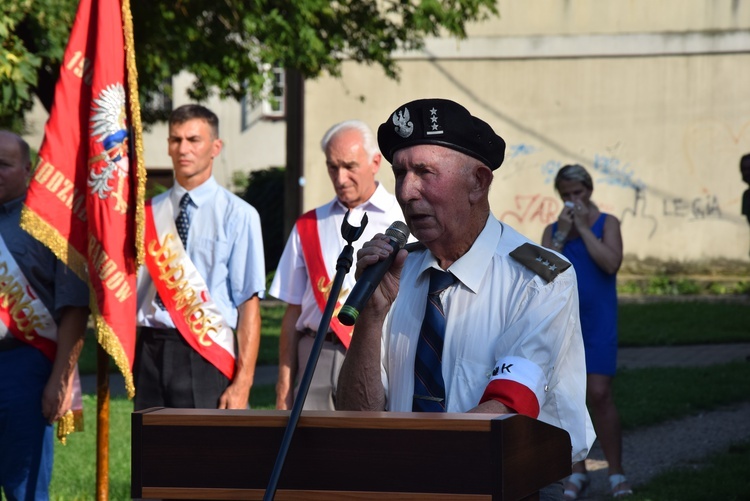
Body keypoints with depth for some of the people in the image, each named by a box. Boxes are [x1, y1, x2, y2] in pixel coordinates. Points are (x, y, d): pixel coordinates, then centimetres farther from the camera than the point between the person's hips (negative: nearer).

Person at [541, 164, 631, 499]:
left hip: (597, 324, -3)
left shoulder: (606, 223, 1)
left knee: (599, 394, -9)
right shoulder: (552, 230, 9)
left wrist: (584, 227, -13)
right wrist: (562, 233, -10)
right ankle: (577, 472, 15)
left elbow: (611, 263, -15)